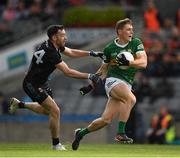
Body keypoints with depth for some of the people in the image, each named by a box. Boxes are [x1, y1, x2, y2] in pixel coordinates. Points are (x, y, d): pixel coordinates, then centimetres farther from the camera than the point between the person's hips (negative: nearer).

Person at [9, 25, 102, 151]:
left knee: (47, 110, 26)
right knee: (55, 111, -13)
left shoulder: (56, 46, -2)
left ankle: (19, 104, 40)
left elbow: (71, 52, 13)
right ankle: (56, 144, -1)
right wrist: (89, 76, -30)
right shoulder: (50, 52, -30)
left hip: (42, 82, 10)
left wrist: (92, 53, 2)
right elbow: (68, 72, -31)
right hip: (33, 85, -10)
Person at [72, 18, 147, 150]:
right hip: (113, 80, -3)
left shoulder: (136, 43, 3)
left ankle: (81, 133, 23)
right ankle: (120, 133, -31)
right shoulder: (109, 49, 4)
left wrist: (127, 62, -24)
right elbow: (104, 69, 16)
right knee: (131, 99, -34)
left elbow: (143, 62, -9)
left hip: (127, 85, 3)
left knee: (106, 120, -2)